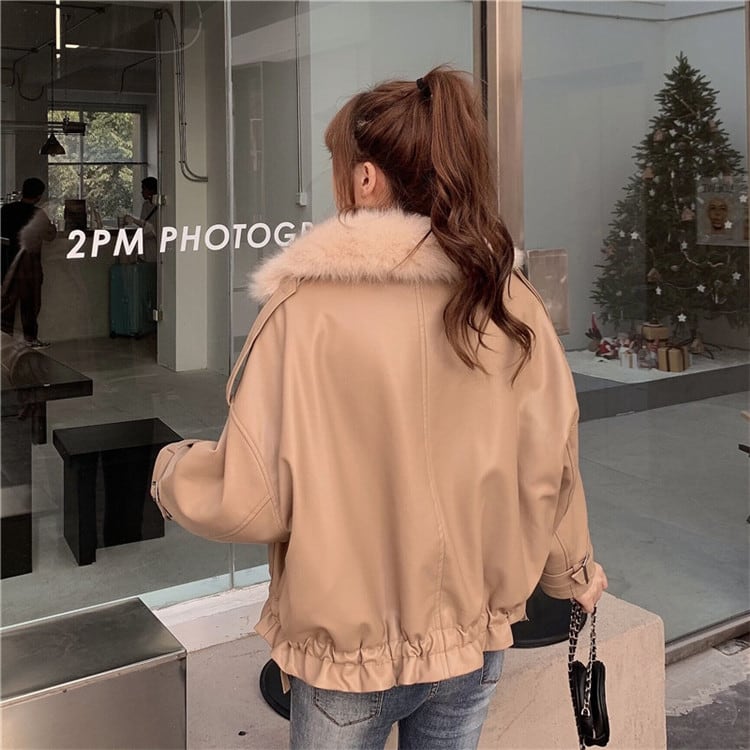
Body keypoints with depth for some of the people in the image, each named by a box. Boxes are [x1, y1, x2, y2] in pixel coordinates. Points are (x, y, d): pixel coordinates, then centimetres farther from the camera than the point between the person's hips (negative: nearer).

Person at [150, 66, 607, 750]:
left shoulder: (307, 312, -21)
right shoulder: (514, 304, -9)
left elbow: (250, 499, -19)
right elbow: (549, 470, -2)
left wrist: (171, 470, 4)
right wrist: (573, 574, 18)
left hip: (350, 648, -3)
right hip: (476, 641, 3)